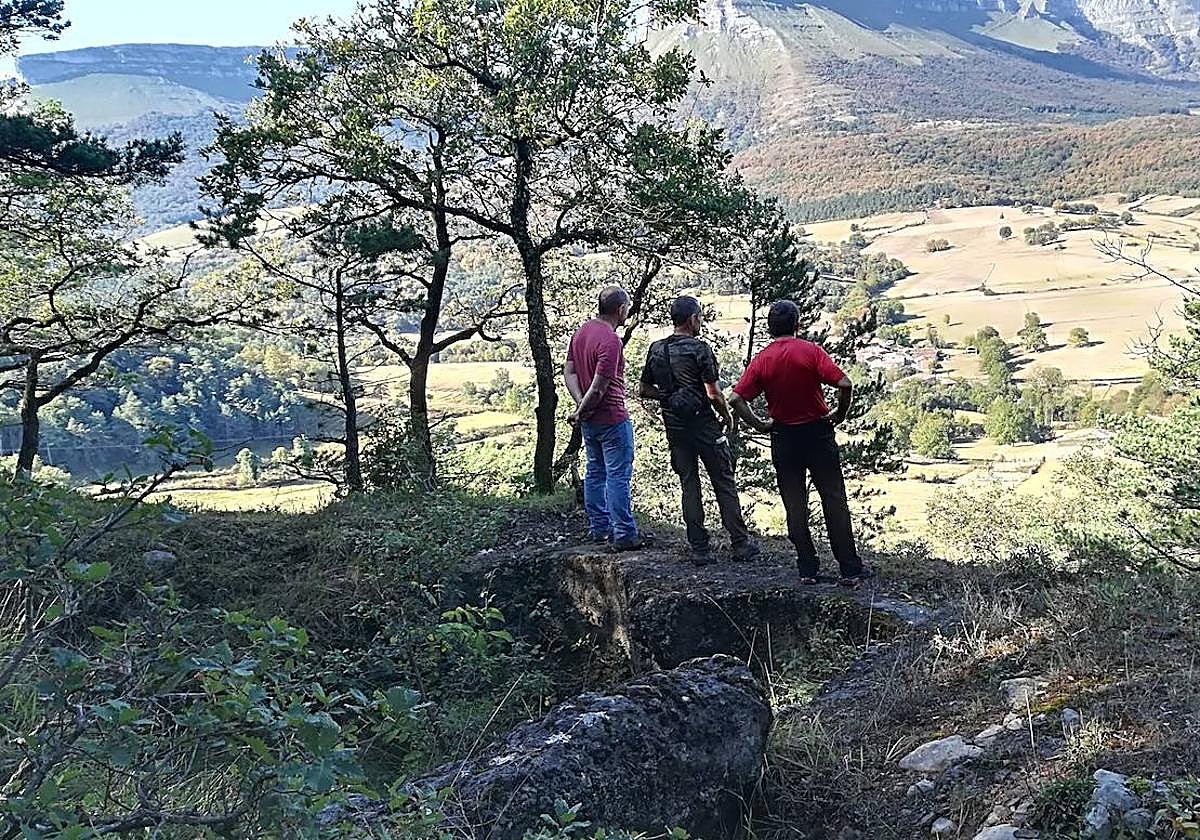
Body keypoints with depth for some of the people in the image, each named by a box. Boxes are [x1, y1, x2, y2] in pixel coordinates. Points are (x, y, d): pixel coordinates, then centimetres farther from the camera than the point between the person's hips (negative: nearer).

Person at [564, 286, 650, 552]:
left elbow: (569, 372, 6)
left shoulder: (581, 332, 7)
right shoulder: (611, 342, -22)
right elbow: (598, 389, -24)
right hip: (612, 419, -9)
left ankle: (600, 529, 23)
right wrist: (581, 413, -9)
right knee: (619, 477, -3)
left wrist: (581, 406, -4)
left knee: (595, 473, 15)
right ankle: (624, 536, 0)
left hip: (589, 421, 9)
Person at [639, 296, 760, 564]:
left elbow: (645, 390, 9)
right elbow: (713, 394, -15)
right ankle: (741, 545, 10)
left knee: (689, 486, 10)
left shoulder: (656, 350, 4)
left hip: (675, 428, 5)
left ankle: (700, 549, 11)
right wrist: (727, 415, 1)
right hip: (705, 425, -5)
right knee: (724, 484, 5)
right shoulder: (700, 349, -13)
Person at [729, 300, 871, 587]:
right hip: (818, 433, -2)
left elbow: (736, 399, -9)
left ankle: (808, 569, 12)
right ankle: (850, 569, 9)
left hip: (783, 438, 2)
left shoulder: (761, 360, -2)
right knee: (834, 501, 6)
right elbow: (845, 384, -19)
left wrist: (760, 424, 1)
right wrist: (840, 414, -3)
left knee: (795, 506, 10)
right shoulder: (811, 351, -9)